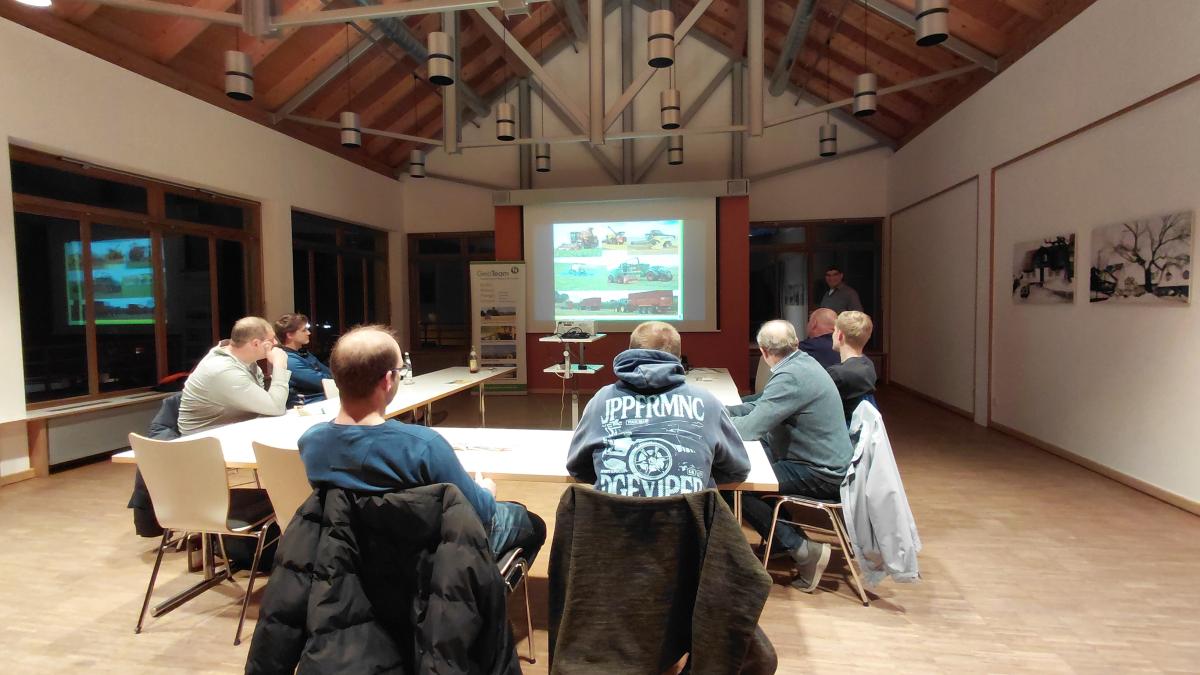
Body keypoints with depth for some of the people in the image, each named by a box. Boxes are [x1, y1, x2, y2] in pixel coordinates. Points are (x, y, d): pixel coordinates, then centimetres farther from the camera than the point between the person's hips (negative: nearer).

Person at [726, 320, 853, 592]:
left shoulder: (791, 377, -25)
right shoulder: (801, 362, 5)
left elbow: (749, 428, -26)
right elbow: (761, 405, 11)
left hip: (821, 475, -10)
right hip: (824, 463, 10)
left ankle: (804, 551, -3)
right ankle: (787, 532, 19)